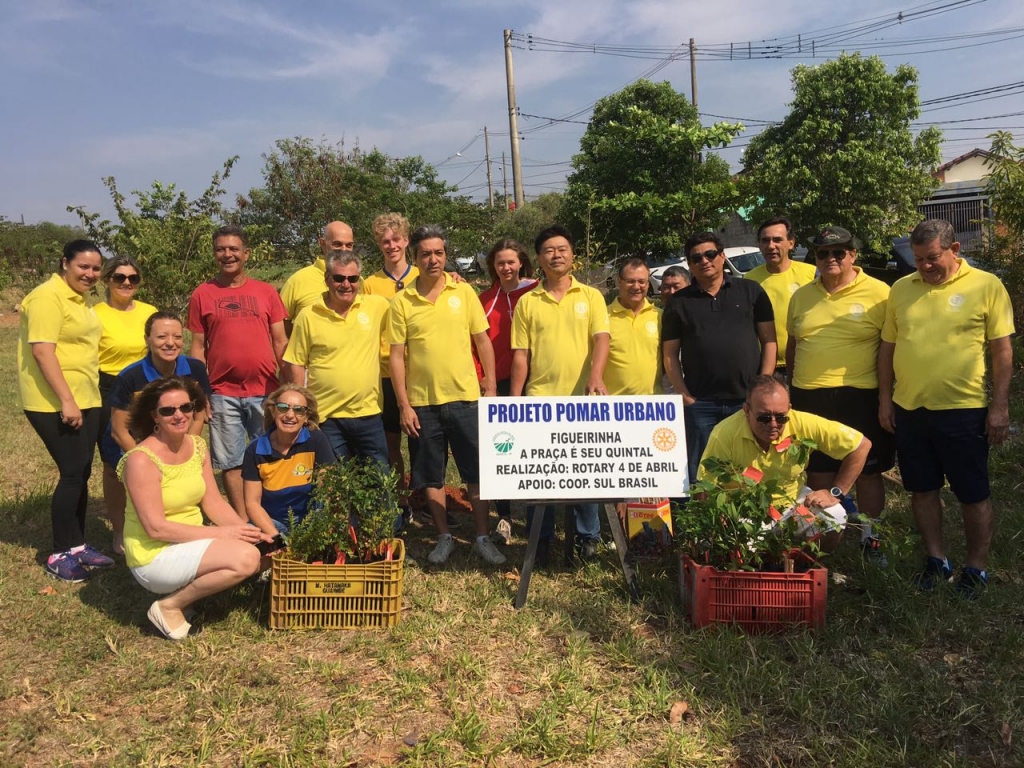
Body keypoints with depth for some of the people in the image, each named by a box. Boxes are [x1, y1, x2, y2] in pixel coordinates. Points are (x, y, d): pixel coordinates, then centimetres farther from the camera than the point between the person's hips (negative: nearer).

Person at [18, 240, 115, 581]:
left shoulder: (79, 299, 15)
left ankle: (78, 545, 23)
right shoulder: (47, 297, -13)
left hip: (84, 399, 9)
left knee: (81, 473, 12)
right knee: (73, 473, -6)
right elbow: (42, 350, -21)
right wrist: (66, 401, -24)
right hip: (54, 403, -9)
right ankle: (60, 554, 7)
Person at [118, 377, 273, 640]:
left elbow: (214, 502, 2)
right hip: (154, 556, -8)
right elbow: (156, 528, -22)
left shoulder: (197, 446, 3)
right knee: (246, 557, -26)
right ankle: (169, 606, -5)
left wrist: (249, 531, -14)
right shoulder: (141, 460, -19)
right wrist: (221, 533, -23)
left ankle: (186, 587, 8)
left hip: (192, 542, 8)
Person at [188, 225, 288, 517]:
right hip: (223, 394, 0)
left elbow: (280, 342, 6)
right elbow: (198, 348, 5)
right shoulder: (202, 294, 4)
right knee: (231, 464, 6)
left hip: (265, 391, 1)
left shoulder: (266, 292, 5)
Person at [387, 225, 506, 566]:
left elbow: (483, 342, 4)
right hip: (422, 402, 0)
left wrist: (491, 388, -1)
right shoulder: (402, 301, 0)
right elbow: (397, 355, 0)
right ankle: (444, 537, 24)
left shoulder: (464, 292, 2)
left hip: (465, 397, 0)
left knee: (477, 471, 5)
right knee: (430, 475, 9)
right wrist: (404, 405, -4)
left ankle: (483, 537, 18)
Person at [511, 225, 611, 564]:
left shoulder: (590, 296, 5)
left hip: (582, 397, 0)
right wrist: (515, 400, 0)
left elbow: (601, 338, -6)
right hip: (539, 399, 1)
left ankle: (587, 536, 25)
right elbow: (520, 355, 5)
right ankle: (540, 540, 20)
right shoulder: (527, 302, 6)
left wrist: (596, 375, -25)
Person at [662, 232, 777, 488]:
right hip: (700, 404, 0)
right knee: (698, 476, 5)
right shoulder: (679, 302, 7)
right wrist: (684, 395, -4)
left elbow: (769, 340, 6)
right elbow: (670, 353, 5)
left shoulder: (751, 291, 7)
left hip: (748, 400, 0)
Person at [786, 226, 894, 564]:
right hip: (809, 399, 4)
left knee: (868, 471, 9)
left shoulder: (879, 293, -5)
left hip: (861, 397, -3)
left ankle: (869, 537, 26)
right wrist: (796, 388, 16)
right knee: (817, 473, 11)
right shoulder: (801, 297, 8)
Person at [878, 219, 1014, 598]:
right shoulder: (901, 289, 6)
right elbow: (888, 346, 10)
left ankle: (976, 569, 24)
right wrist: (885, 399, 6)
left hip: (964, 411, -4)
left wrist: (1000, 406, -8)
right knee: (922, 489, 14)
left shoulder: (986, 286, -4)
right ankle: (937, 560, 30)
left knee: (973, 495, 8)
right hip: (909, 409, 4)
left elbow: (1002, 350, -4)